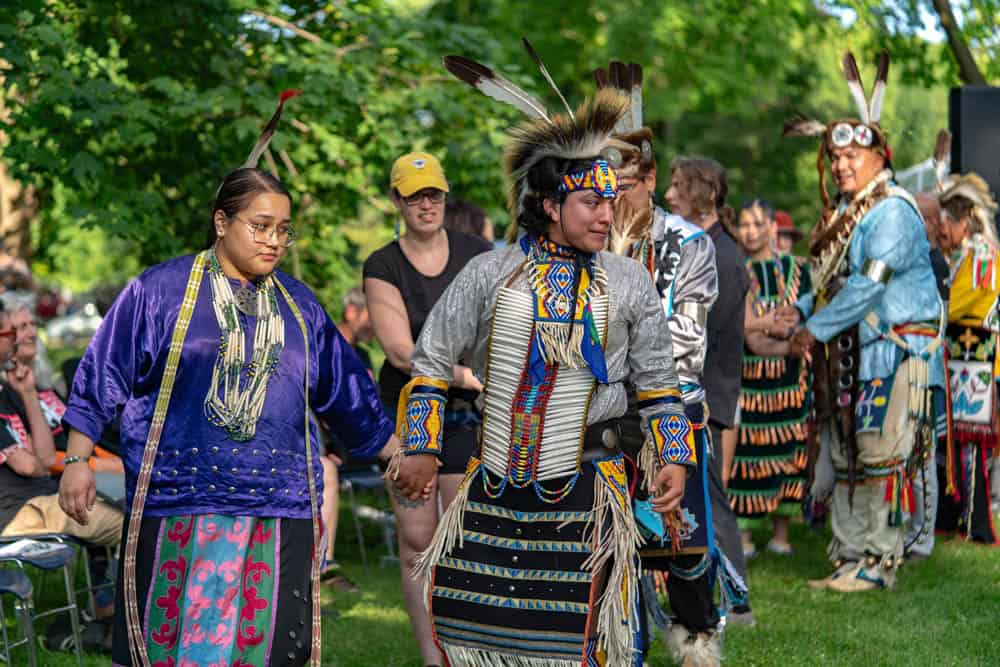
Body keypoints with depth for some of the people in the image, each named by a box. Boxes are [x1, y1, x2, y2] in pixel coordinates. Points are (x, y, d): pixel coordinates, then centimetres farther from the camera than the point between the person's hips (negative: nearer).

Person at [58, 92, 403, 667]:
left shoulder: (298, 306, 14)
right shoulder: (162, 290, 2)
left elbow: (348, 391, 21)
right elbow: (102, 377, 4)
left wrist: (401, 456, 20)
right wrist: (78, 462, -1)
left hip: (278, 513, 3)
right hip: (178, 508, -3)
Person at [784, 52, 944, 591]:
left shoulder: (893, 211, -13)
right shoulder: (841, 213, 16)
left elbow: (870, 284, -20)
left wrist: (816, 330, -16)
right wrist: (800, 318, 3)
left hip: (894, 353, -9)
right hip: (849, 354, 9)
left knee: (879, 455, -8)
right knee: (842, 456, 9)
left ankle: (879, 561, -3)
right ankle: (849, 556, 15)